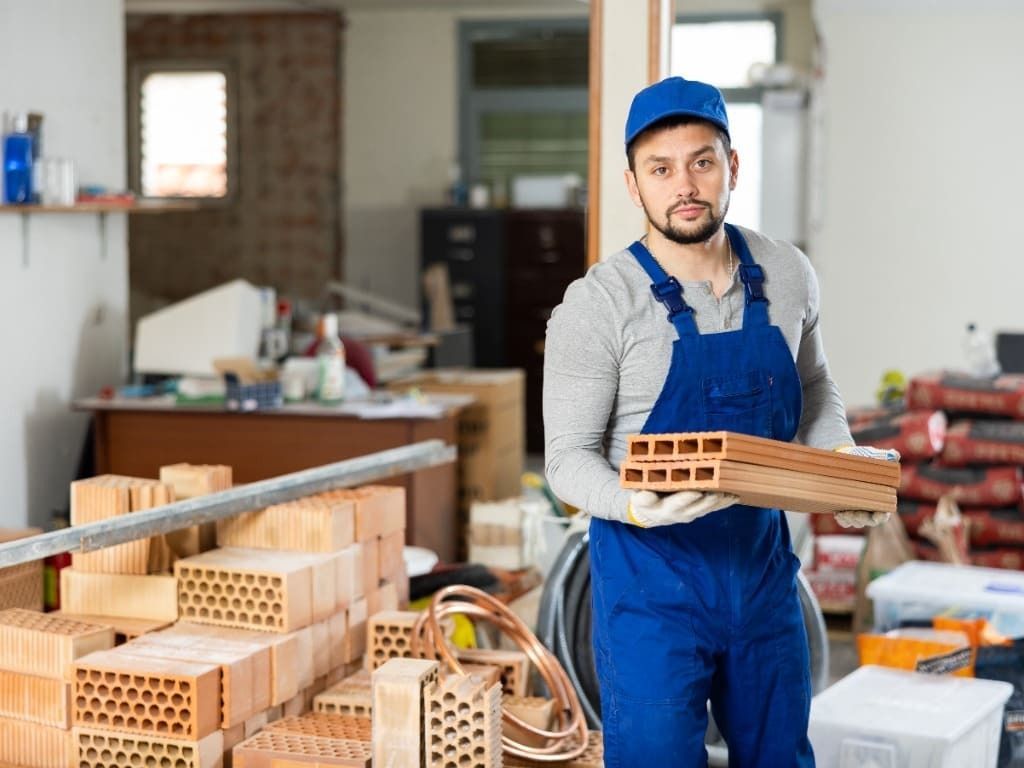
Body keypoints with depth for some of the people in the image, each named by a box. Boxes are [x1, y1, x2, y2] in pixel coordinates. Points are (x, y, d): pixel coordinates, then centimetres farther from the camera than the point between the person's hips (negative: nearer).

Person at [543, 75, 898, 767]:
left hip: (763, 561, 5)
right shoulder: (598, 305, -14)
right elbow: (568, 456, -12)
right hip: (651, 574, -4)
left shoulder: (788, 276, 0)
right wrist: (635, 505, -32)